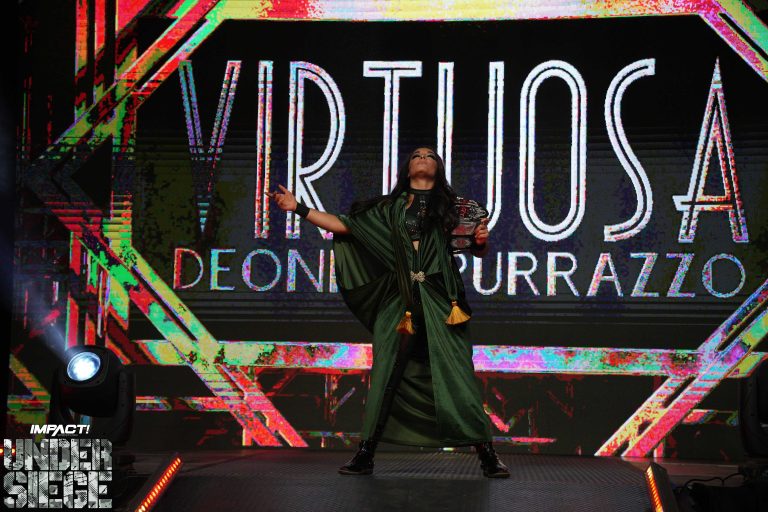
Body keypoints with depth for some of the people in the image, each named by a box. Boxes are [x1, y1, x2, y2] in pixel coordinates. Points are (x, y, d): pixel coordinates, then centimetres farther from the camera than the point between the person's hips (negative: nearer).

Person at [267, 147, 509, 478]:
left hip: (440, 302, -1)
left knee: (457, 375, -7)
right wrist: (298, 208, 10)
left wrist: (481, 240, -12)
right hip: (398, 302, 2)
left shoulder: (451, 207, 13)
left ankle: (487, 456, -3)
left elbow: (478, 252, 12)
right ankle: (365, 455, 5)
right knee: (385, 374, -2)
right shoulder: (390, 207, 17)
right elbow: (344, 225, 14)